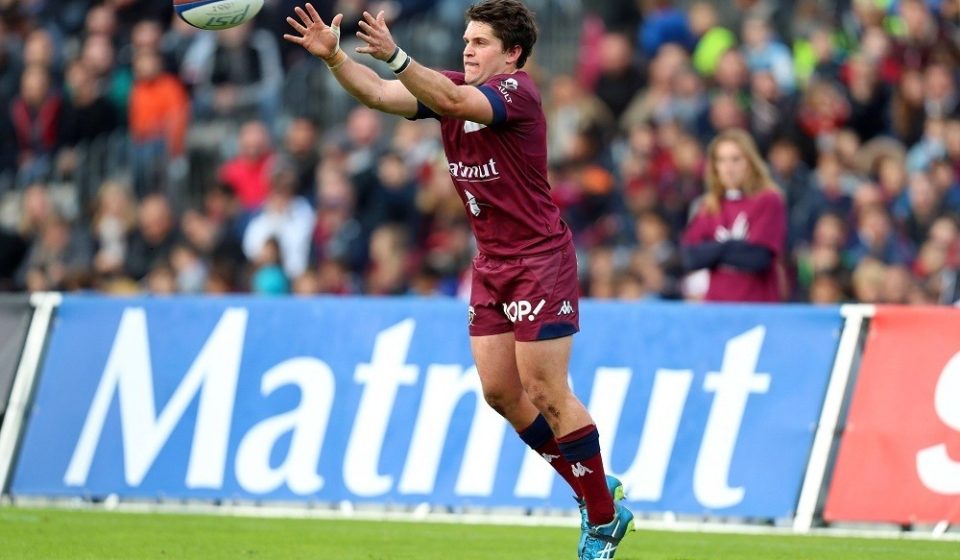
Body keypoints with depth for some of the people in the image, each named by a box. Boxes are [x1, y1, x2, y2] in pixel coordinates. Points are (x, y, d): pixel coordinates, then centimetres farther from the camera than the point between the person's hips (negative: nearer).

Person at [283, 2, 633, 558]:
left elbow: (454, 101, -36)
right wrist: (334, 56, -19)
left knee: (545, 392, -7)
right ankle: (594, 487, 21)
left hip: (539, 260, -8)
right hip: (492, 263, 8)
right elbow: (379, 94, -3)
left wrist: (395, 54, -47)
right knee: (500, 391, 6)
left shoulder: (518, 91, -17)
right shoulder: (455, 85, 6)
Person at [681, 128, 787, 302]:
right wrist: (732, 247, -10)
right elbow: (691, 257, 1)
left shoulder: (769, 201, -3)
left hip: (758, 307, -4)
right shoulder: (709, 206, 12)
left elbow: (759, 257, -13)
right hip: (718, 307, 4)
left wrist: (714, 250, -3)